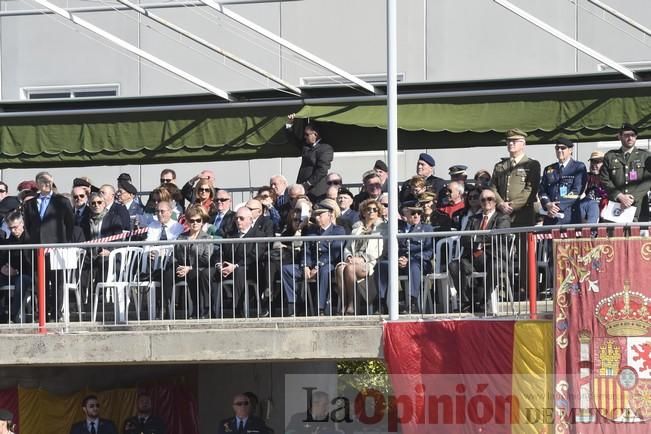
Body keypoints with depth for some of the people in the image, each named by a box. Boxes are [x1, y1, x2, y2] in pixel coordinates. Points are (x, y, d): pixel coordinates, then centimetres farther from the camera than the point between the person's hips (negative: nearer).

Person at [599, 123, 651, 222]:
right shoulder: (610, 156, 14)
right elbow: (605, 180, 6)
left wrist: (633, 197, -10)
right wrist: (620, 197, -8)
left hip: (638, 206, 0)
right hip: (615, 206, 0)